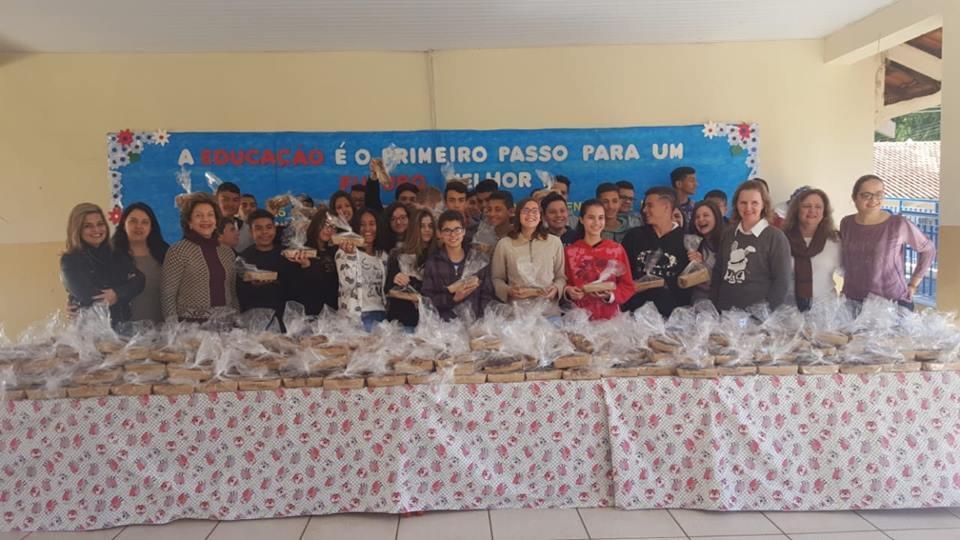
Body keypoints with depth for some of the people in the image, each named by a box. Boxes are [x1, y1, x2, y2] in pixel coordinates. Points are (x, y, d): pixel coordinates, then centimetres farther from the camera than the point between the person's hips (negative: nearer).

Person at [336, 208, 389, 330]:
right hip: (356, 315, -4)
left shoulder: (383, 255, 16)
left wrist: (388, 312, 13)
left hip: (380, 313, 5)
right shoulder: (345, 252, 0)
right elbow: (348, 284, -14)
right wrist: (350, 255, -20)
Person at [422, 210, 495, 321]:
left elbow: (487, 296, 7)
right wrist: (453, 299, -12)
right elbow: (427, 299, 2)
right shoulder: (432, 262, 8)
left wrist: (480, 321, -7)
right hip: (444, 323, 0)